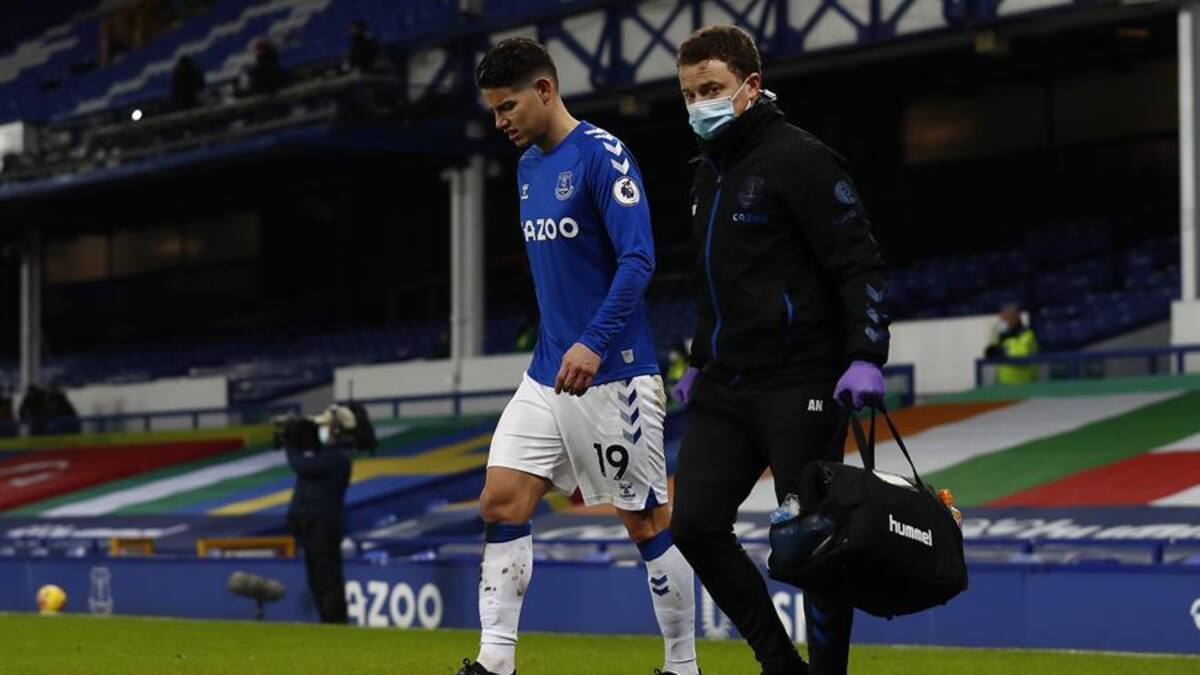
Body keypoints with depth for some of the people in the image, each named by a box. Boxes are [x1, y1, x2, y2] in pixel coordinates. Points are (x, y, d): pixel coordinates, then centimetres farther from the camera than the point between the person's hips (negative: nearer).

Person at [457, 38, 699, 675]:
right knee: (500, 502, -1)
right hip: (546, 374, 8)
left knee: (646, 521, 1)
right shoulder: (528, 166, 13)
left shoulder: (603, 155, -13)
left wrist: (594, 342, -31)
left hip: (611, 375, -8)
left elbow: (638, 259, -21)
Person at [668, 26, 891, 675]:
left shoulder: (799, 159, -10)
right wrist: (700, 363, 25)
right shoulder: (710, 172, 16)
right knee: (695, 524, 0)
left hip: (799, 388, -8)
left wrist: (865, 358, -24)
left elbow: (860, 266, -15)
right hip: (726, 387, 8)